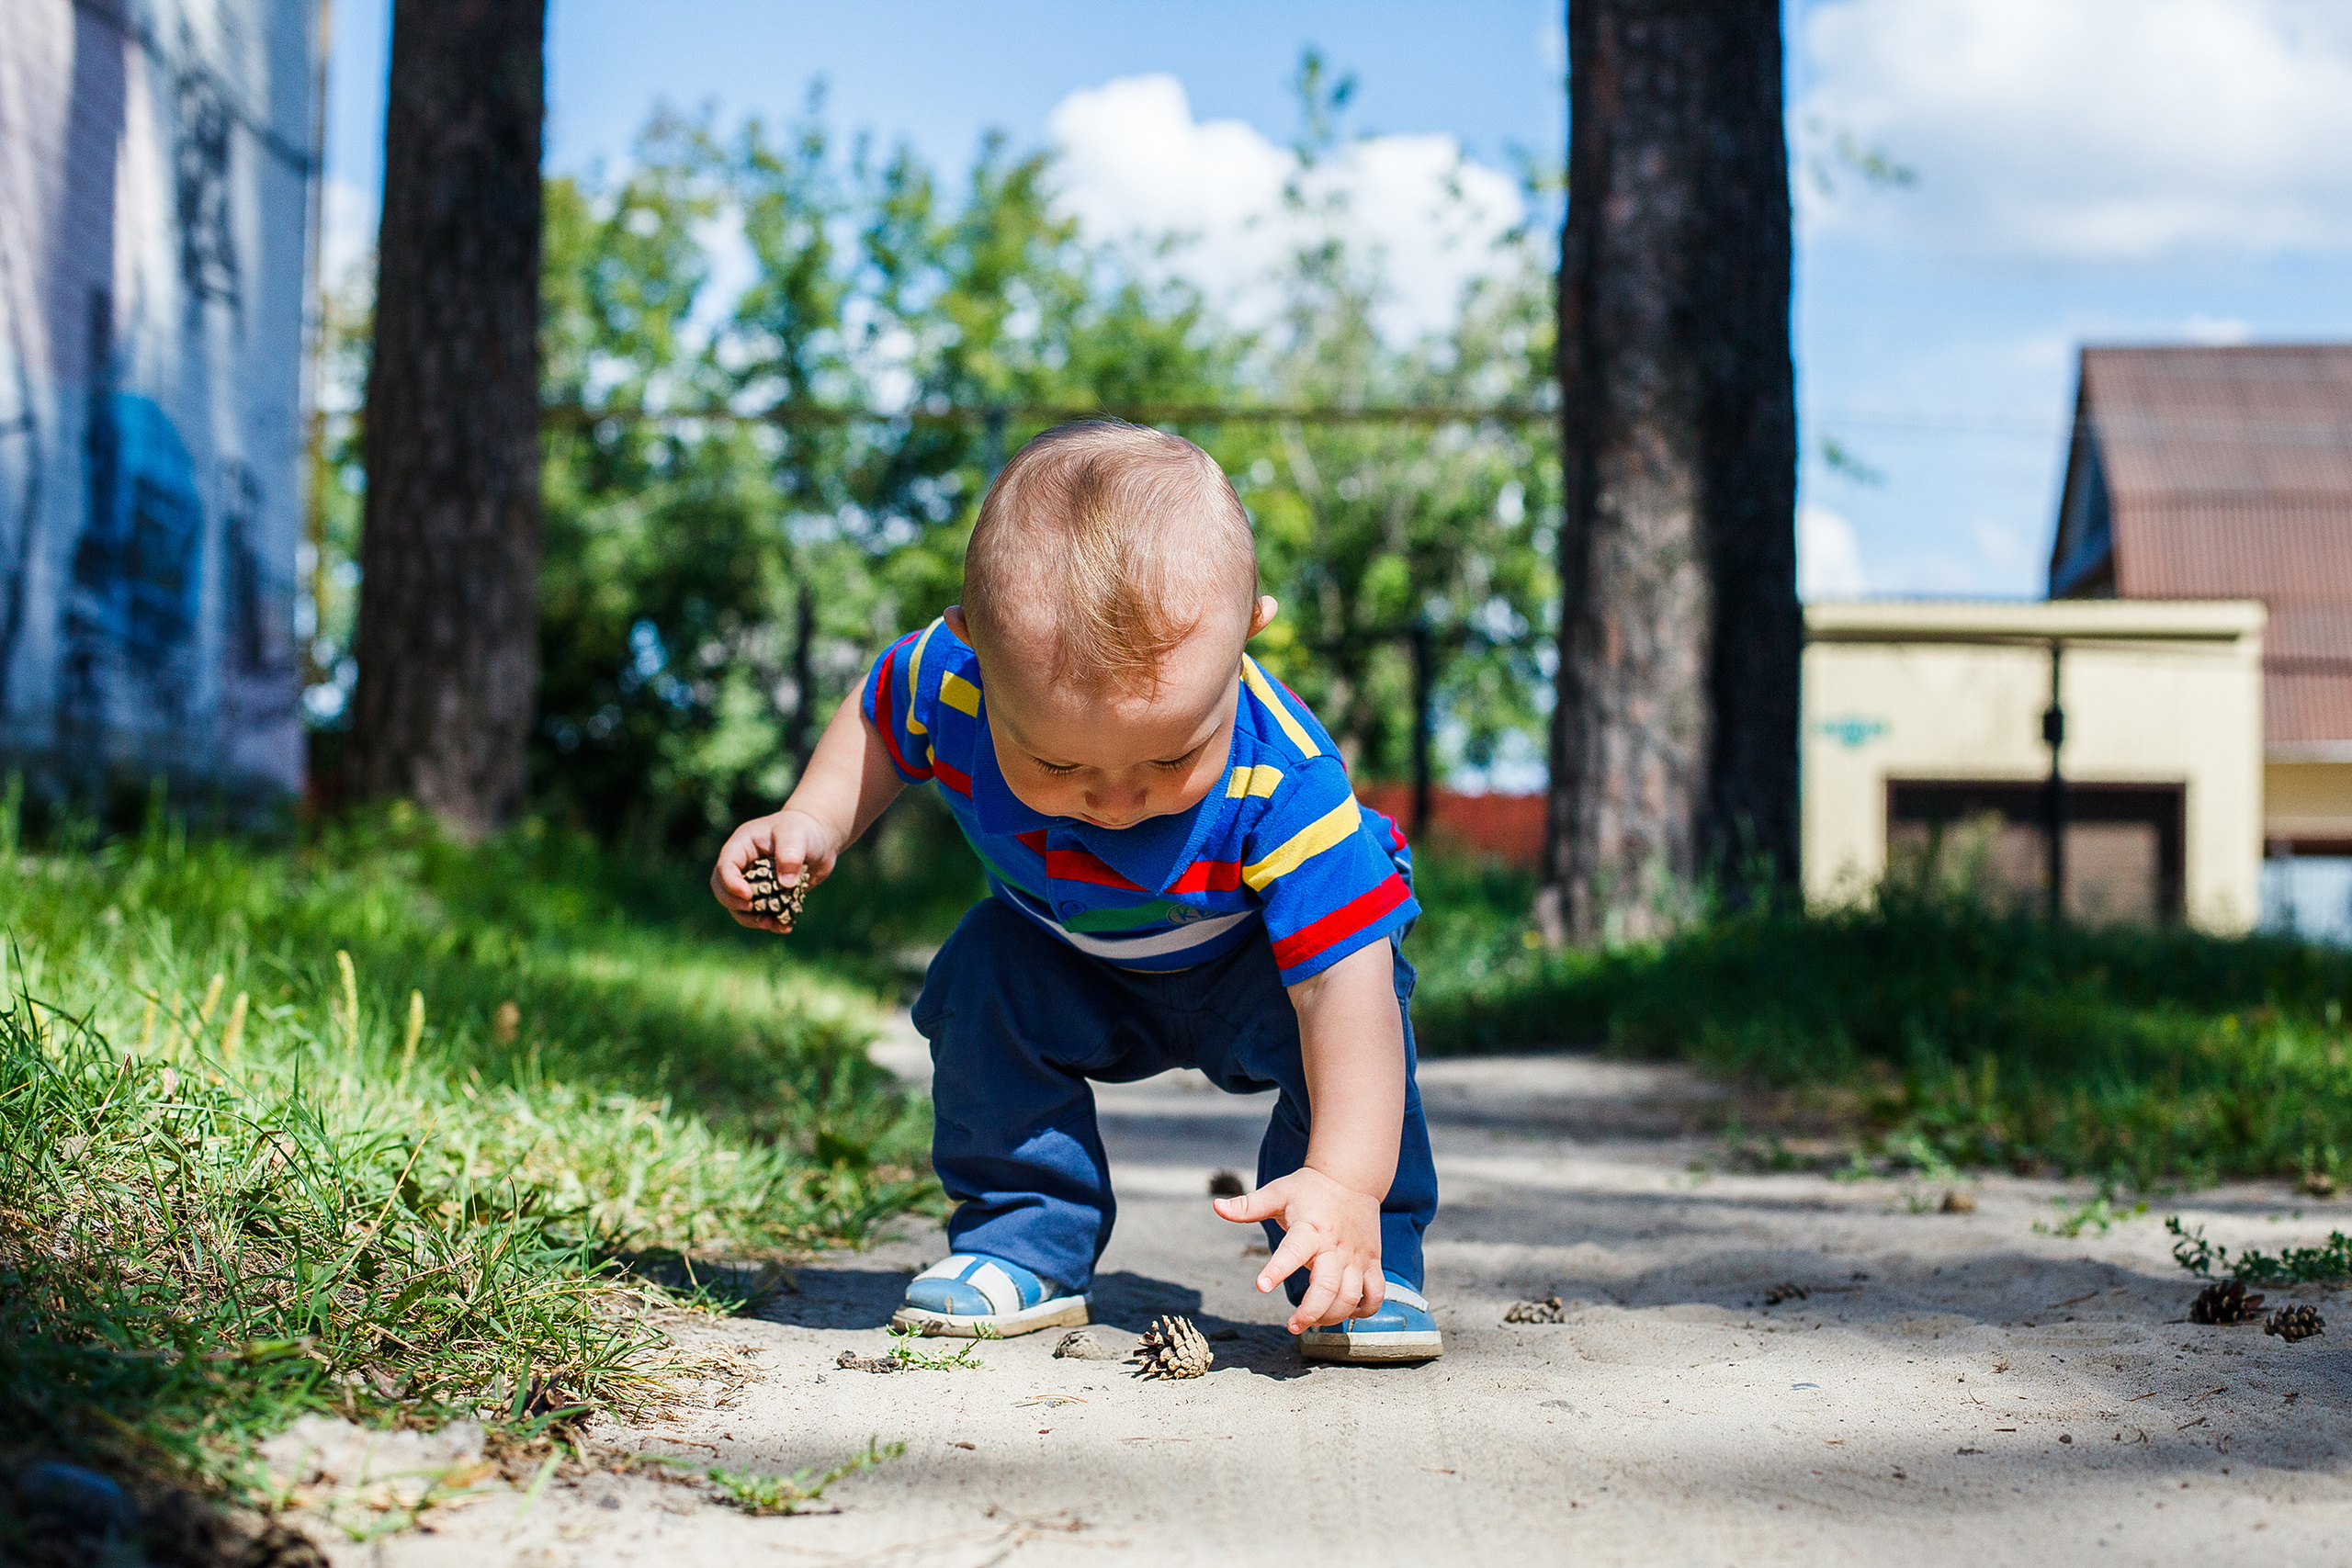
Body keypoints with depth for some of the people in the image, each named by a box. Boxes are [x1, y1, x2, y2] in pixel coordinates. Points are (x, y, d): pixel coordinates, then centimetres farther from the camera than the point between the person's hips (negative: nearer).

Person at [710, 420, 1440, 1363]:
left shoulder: (1286, 786, -43)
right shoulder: (949, 677, -34)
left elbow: (1345, 984, -44)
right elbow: (878, 717, -6)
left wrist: (1347, 1183, -53)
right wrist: (811, 824, -21)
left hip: (1248, 956, -3)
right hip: (1068, 959, 3)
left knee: (1311, 1014, -31)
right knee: (983, 981, -23)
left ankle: (1363, 1268, -13)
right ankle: (1026, 1248, -8)